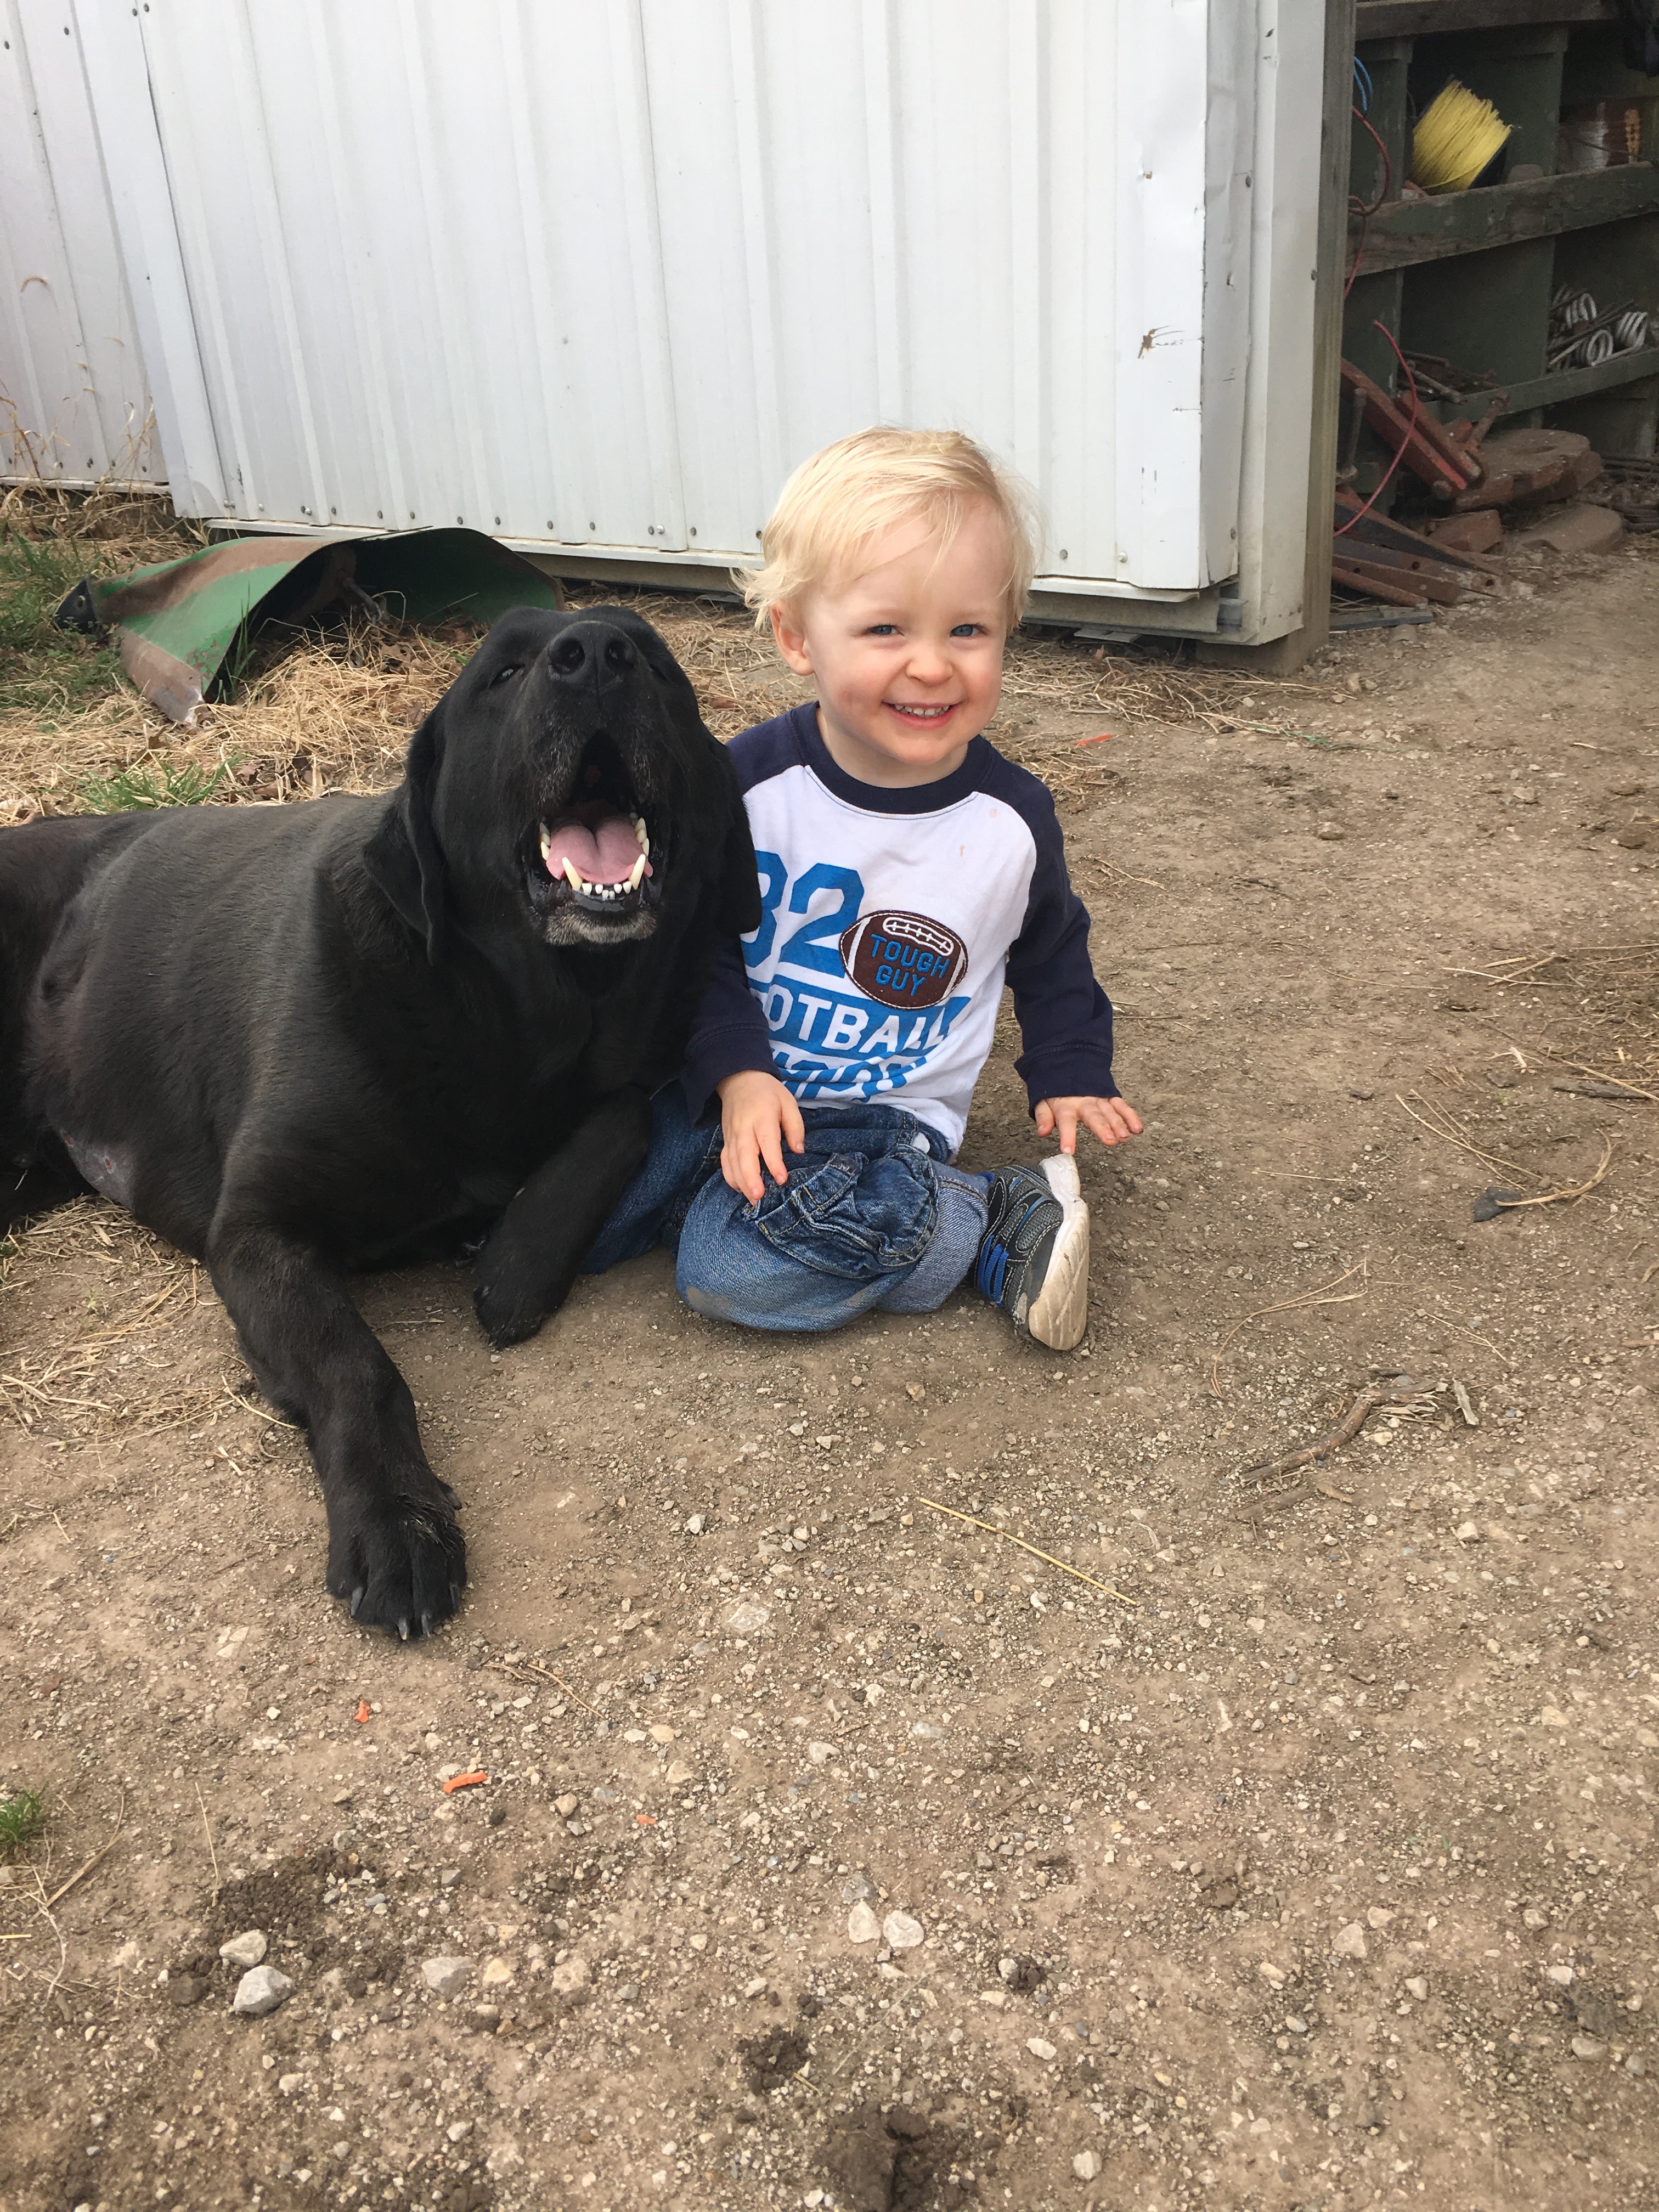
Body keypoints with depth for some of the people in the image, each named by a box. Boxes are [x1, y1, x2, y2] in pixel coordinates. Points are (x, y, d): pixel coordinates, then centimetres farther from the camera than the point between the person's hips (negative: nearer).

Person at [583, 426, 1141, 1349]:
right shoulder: (752, 781, -11)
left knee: (736, 1267, -27)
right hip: (728, 1088, 2)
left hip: (884, 1118, -1)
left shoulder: (1013, 816, -6)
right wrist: (739, 1073, -17)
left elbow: (1052, 959, 14)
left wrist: (1070, 1078, 6)